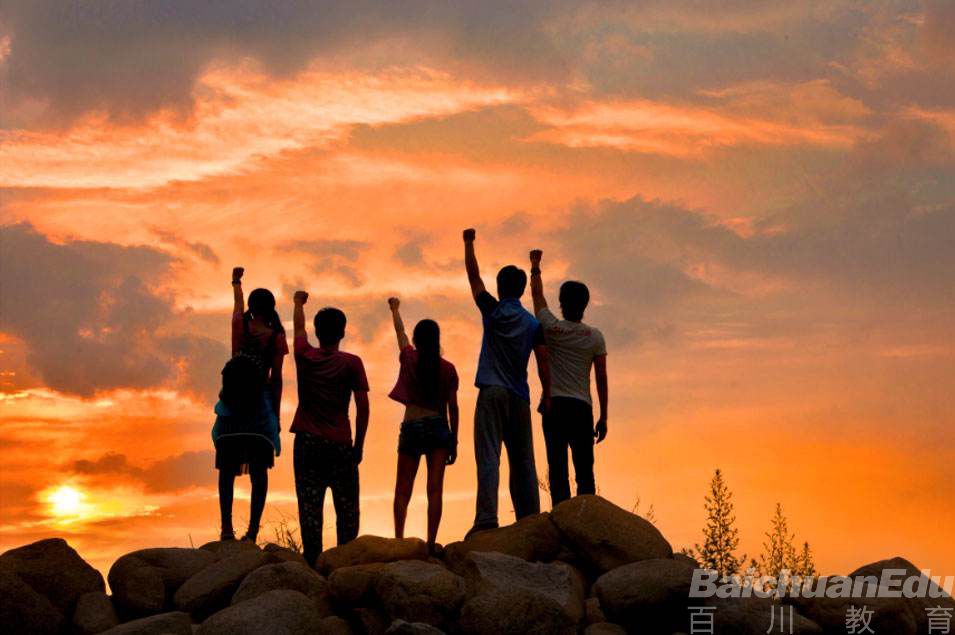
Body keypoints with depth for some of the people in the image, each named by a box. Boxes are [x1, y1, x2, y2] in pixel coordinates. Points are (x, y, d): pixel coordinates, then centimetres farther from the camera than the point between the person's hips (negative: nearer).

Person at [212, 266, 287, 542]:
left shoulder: (240, 325, 0)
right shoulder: (276, 337, -3)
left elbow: (238, 303, 23)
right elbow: (276, 379, -2)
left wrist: (236, 282, 45)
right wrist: (276, 415, 4)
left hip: (233, 402, 1)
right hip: (261, 403, -1)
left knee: (228, 468, 6)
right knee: (259, 470, 1)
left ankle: (227, 526, -3)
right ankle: (253, 528, -4)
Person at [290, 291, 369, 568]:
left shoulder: (305, 356, 3)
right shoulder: (351, 363, -3)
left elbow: (299, 327, 24)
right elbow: (362, 407, -6)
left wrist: (298, 303, 44)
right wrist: (358, 445, 2)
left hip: (307, 441, 2)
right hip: (340, 445, -1)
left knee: (309, 505, 0)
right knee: (346, 508, 6)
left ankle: (312, 559, -4)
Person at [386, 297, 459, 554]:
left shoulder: (409, 359, 0)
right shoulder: (447, 369, 1)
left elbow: (400, 332, 20)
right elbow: (452, 408, 3)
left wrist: (394, 309, 39)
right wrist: (453, 442, 11)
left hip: (411, 428, -1)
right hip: (438, 427, 1)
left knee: (403, 491, 5)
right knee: (434, 489, -3)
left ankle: (399, 539, -4)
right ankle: (431, 543, -9)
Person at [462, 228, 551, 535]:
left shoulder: (493, 311, 3)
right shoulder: (534, 324, 9)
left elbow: (474, 276, 11)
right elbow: (543, 363, 2)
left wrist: (469, 242, 20)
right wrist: (547, 395, 7)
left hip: (491, 394, -3)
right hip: (519, 397, 3)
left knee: (488, 457, -12)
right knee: (522, 461, 9)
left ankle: (487, 518, -23)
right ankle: (529, 519, 7)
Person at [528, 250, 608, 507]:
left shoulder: (552, 328, 1)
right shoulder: (595, 337, 5)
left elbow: (537, 294, 17)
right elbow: (601, 377, 3)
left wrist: (535, 265, 33)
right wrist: (603, 417, 8)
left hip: (555, 405, -1)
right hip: (582, 407, 1)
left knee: (558, 469, -5)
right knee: (584, 471, 4)